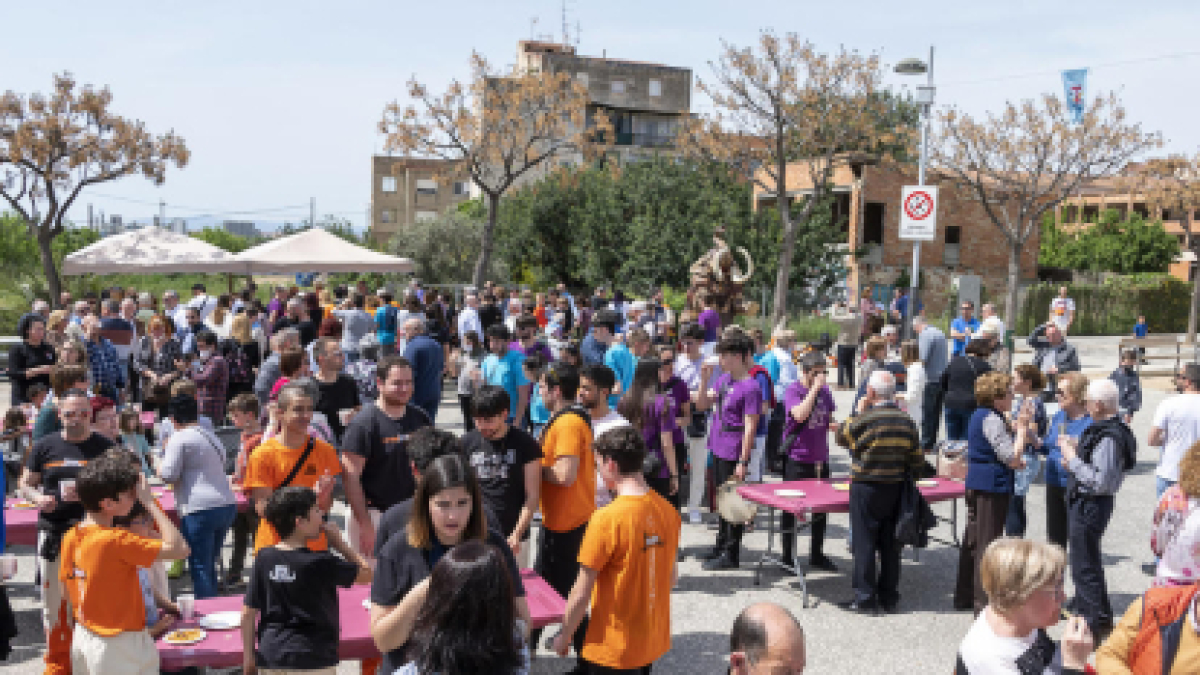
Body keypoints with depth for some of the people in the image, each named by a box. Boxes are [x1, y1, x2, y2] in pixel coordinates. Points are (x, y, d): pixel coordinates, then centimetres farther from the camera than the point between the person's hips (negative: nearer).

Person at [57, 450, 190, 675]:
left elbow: (67, 585, 10)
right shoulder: (116, 541, -25)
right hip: (120, 648, -8)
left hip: (82, 639, 8)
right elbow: (179, 548, -28)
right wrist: (149, 502, -23)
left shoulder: (70, 538, -1)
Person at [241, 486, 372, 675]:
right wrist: (338, 541, 1)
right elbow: (367, 574, -3)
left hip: (270, 659, 4)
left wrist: (248, 655, 11)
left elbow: (248, 613, 1)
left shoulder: (264, 559, -2)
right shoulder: (321, 563, -14)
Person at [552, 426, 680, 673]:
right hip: (655, 644, 6)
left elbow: (581, 595, -17)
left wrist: (564, 638, -3)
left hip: (613, 651, -6)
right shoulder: (669, 511, -4)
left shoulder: (606, 519, -22)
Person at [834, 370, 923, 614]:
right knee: (890, 543, 12)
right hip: (895, 490, 5)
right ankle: (889, 598, 20)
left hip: (866, 488, -5)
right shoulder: (906, 421, 2)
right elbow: (917, 461, 6)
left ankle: (865, 598, 5)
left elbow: (841, 436, 1)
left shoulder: (865, 419, -16)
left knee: (864, 543, 2)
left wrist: (858, 411, 7)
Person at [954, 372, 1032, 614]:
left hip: (976, 485, 10)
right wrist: (1021, 427, -13)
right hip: (993, 487, -10)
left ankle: (964, 596, 26)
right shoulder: (992, 420, -17)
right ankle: (984, 602, -2)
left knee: (973, 540, 16)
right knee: (988, 544, -5)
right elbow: (1013, 457, -20)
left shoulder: (979, 415, 13)